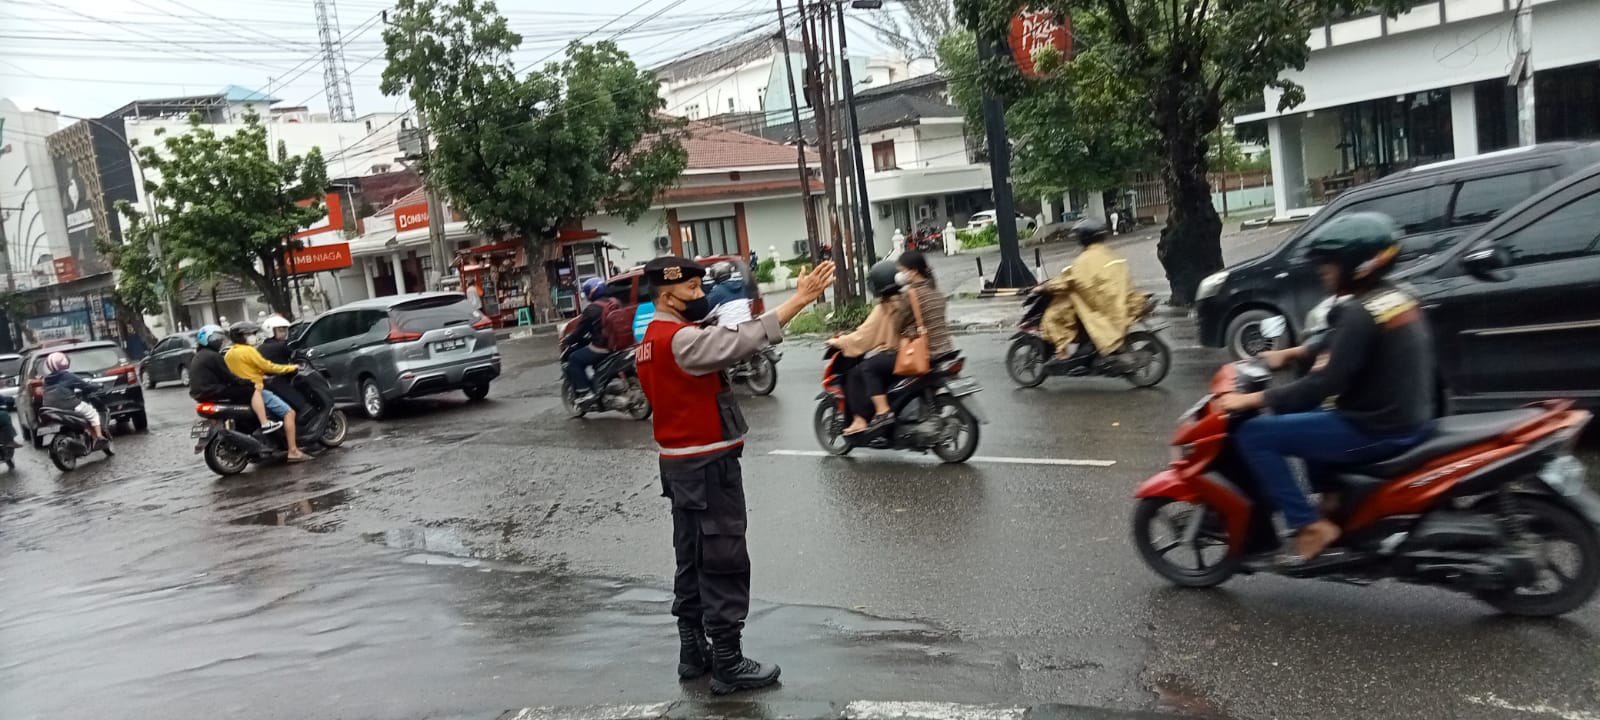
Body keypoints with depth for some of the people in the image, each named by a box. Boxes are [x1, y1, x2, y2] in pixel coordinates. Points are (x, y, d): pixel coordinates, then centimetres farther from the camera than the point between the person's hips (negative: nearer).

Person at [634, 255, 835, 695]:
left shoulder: (652, 340, 11)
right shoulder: (680, 339, -21)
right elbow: (742, 341, -31)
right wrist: (800, 299, -32)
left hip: (680, 462, 10)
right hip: (708, 464, -10)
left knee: (691, 559, 16)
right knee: (723, 562, -3)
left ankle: (693, 650, 25)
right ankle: (728, 665, 4)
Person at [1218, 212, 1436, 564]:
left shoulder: (1360, 313, -22)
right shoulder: (1397, 298, 7)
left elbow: (1325, 384, -24)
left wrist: (1251, 399, -20)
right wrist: (1292, 353, 18)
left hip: (1378, 431, -10)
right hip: (1411, 421, 10)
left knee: (1254, 435, -8)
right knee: (1304, 415, 31)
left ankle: (1311, 525, -6)